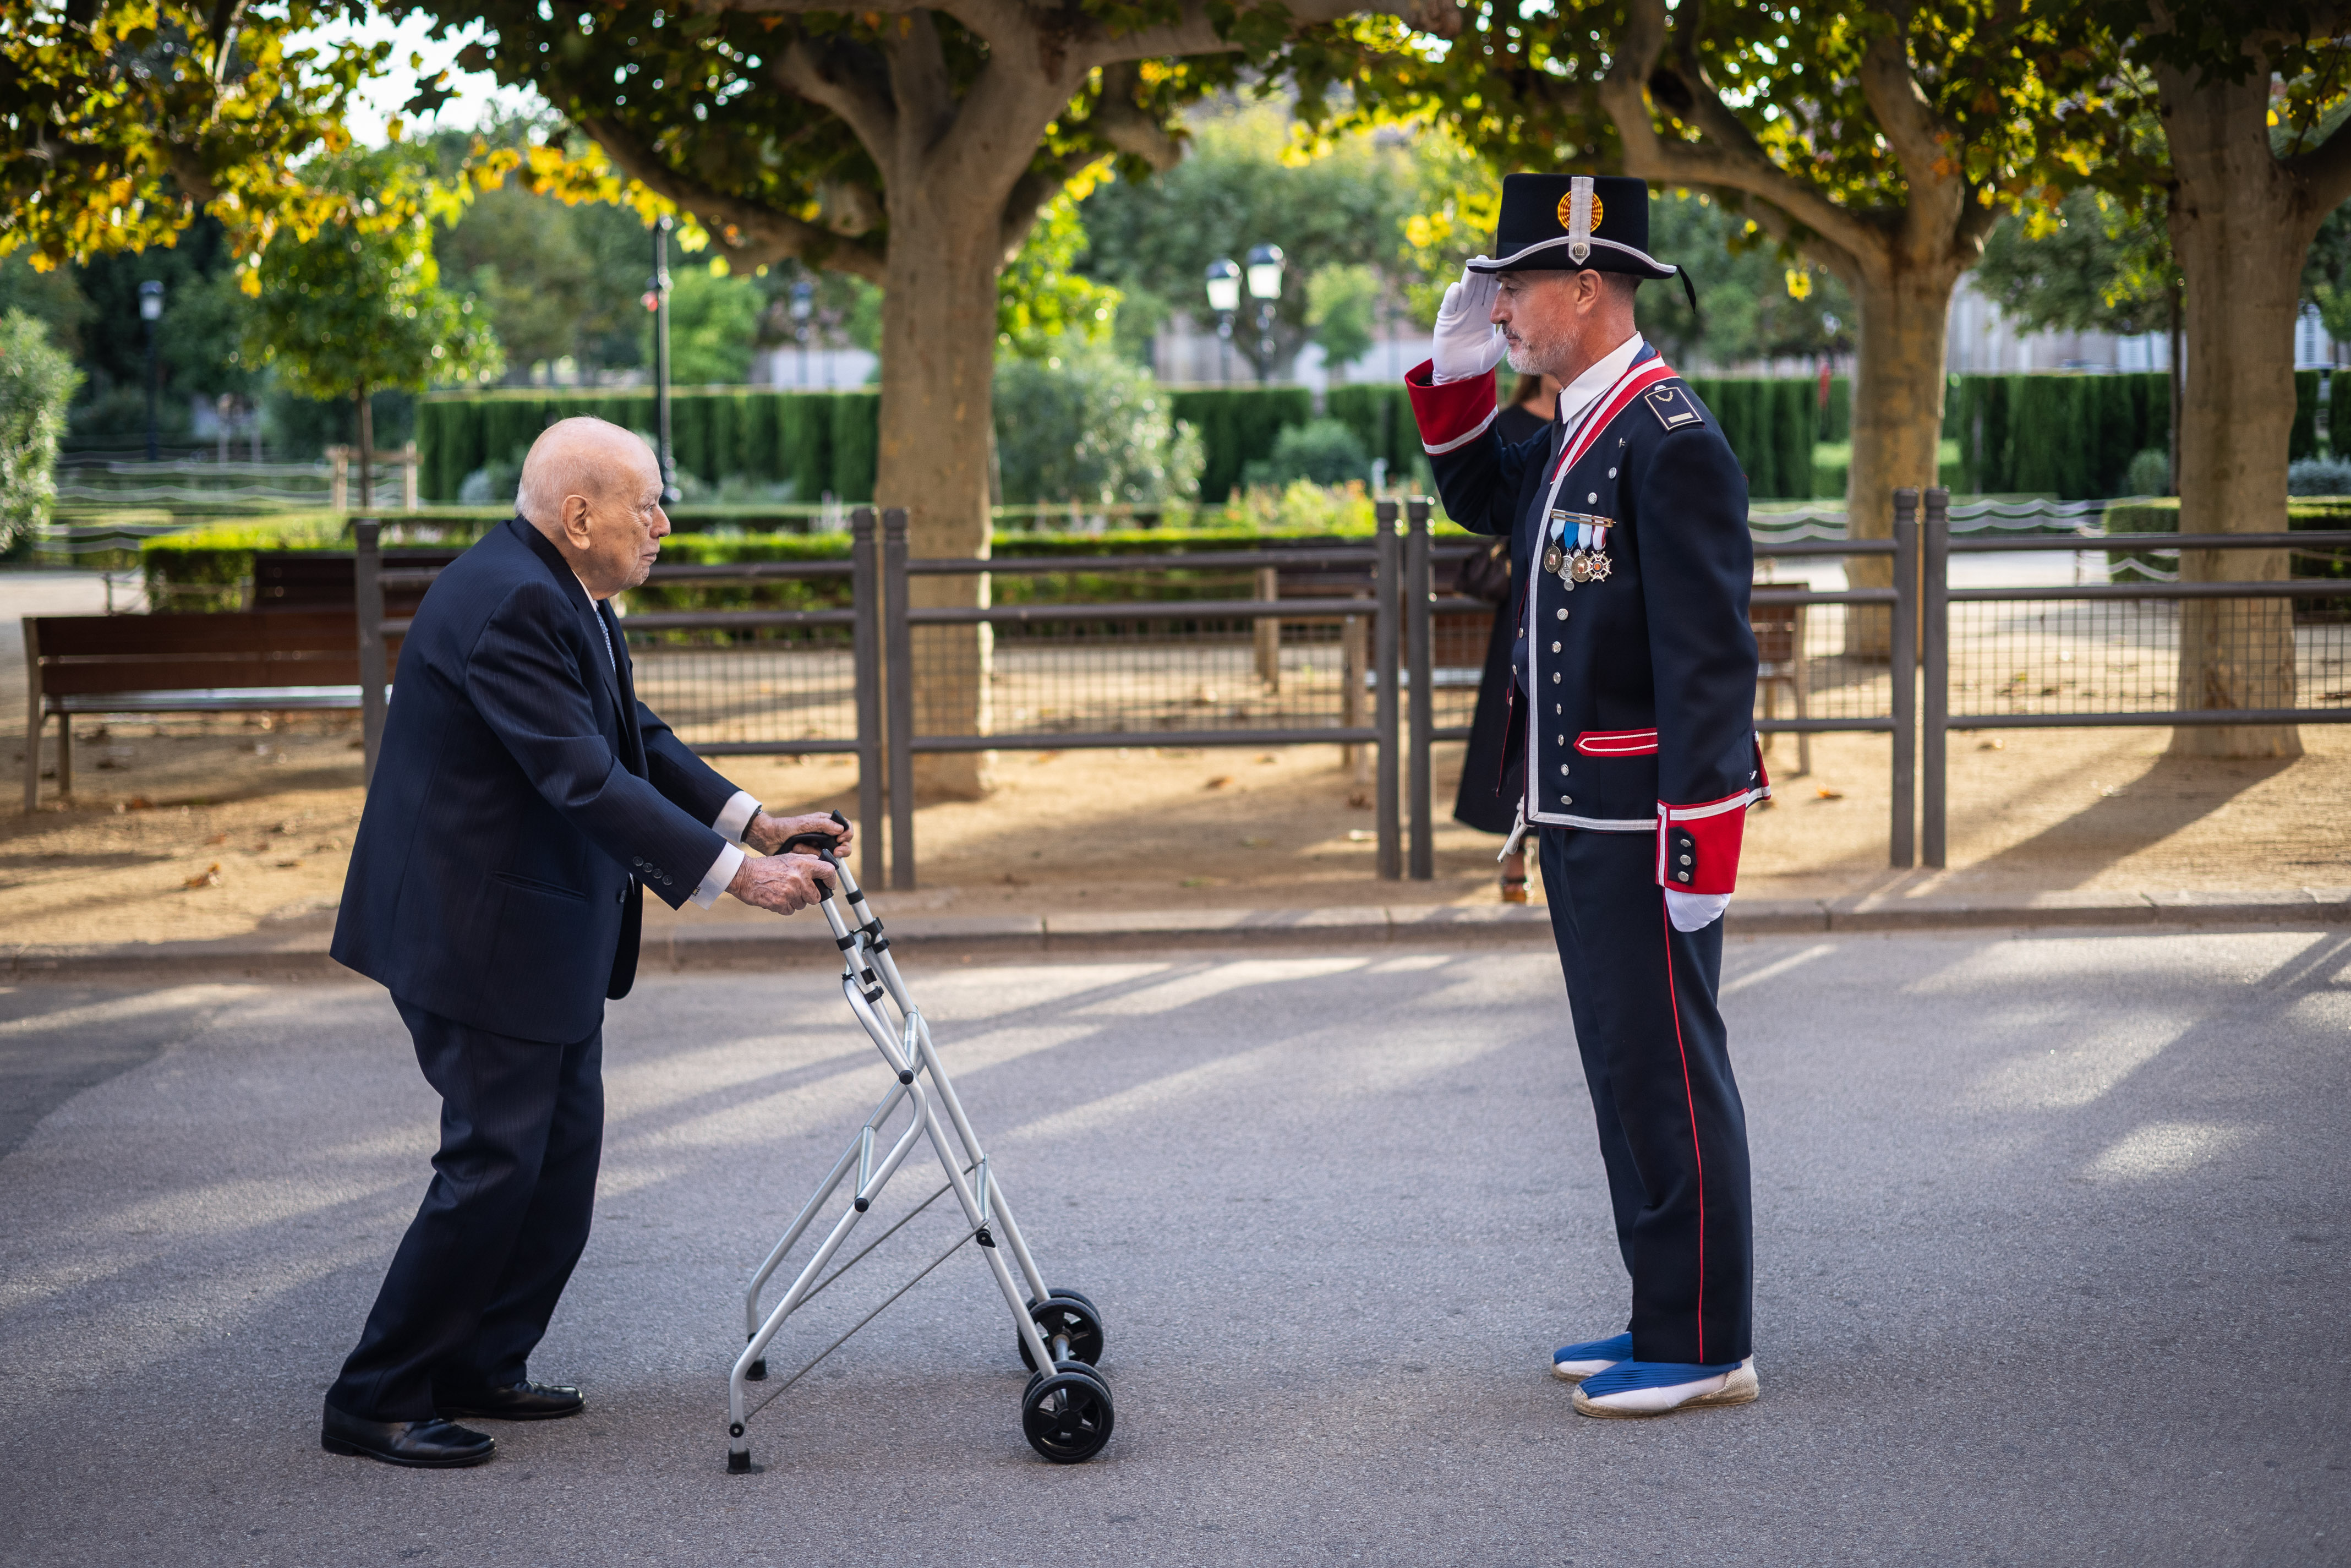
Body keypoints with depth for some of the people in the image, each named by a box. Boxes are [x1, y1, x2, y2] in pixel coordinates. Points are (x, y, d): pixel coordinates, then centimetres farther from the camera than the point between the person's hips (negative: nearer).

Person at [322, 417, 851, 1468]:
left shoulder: (566, 594, 10)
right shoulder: (506, 603, -23)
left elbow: (636, 742, 15)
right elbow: (585, 780, -28)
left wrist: (758, 824, 4)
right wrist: (737, 874, -28)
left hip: (551, 928, 11)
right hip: (479, 931, -11)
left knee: (564, 1153, 13)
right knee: (494, 1162, -8)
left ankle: (479, 1368, 24)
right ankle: (373, 1402, 2)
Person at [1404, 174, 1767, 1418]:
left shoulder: (1672, 442, -16)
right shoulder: (1577, 429, 12)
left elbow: (1710, 656, -20)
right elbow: (1483, 501, 32)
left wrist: (1699, 840, -23)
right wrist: (1456, 370, 15)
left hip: (1641, 824, -10)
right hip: (1576, 814, 10)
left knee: (1664, 1072, -3)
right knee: (1624, 1067, 14)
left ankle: (1703, 1348, 4)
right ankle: (1668, 1315, 23)